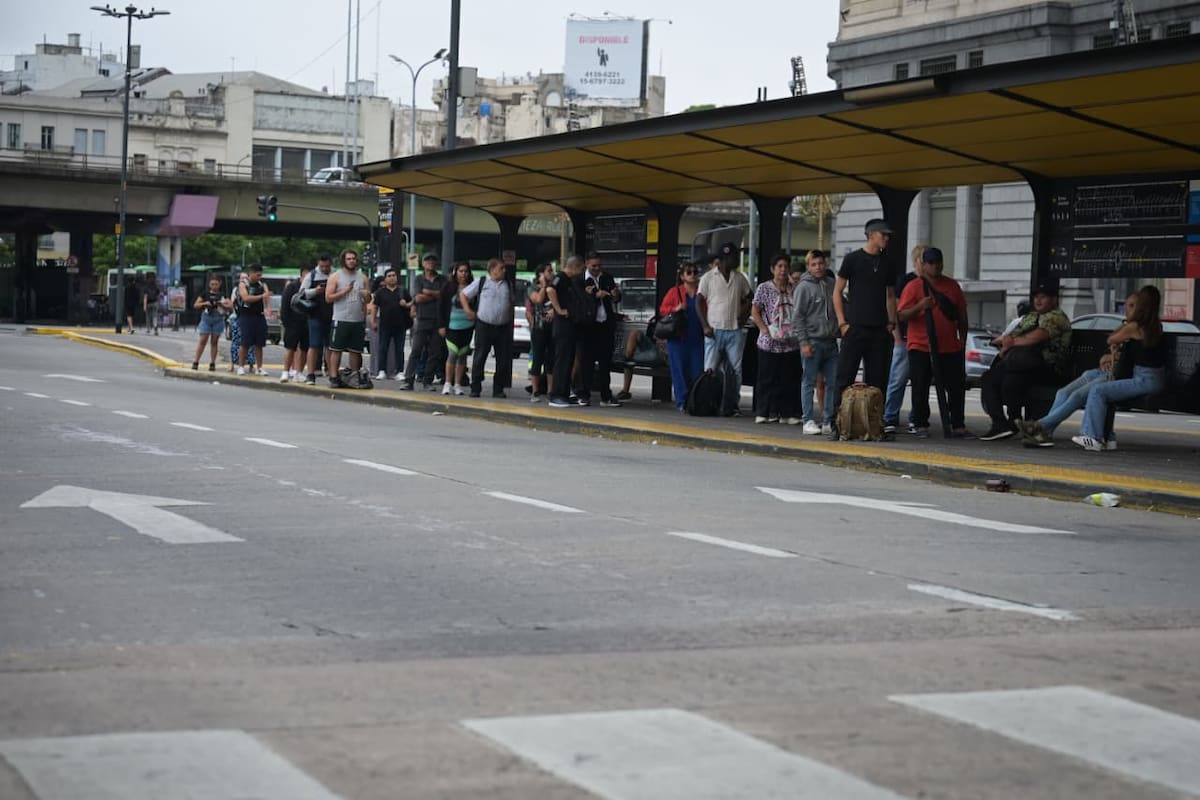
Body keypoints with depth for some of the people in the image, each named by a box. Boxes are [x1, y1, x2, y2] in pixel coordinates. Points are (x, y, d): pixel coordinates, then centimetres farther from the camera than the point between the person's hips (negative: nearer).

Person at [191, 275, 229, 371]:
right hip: (206, 317, -1)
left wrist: (222, 305, -12)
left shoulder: (222, 295, 8)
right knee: (203, 340, -7)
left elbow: (230, 306, 4)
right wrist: (204, 303, -10)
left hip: (218, 319, 1)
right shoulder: (205, 294, 8)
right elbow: (195, 305, 7)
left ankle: (212, 363, 7)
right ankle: (195, 362, -6)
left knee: (214, 342, 3)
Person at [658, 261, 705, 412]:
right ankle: (682, 402, 4)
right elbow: (662, 309, 4)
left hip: (697, 337, 2)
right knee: (680, 370, -1)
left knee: (697, 371, -2)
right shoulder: (674, 292, 4)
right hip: (678, 337, -2)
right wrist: (676, 309, -14)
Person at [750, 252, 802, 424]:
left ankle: (787, 413, 8)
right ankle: (763, 412, 6)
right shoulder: (764, 288, 1)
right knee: (767, 379, -1)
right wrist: (765, 329, -13)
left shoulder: (794, 290, 11)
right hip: (770, 343, -3)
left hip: (791, 343, 3)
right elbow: (755, 311, -1)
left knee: (789, 380, 2)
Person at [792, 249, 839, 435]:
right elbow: (798, 316, -6)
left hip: (831, 342, 5)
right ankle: (809, 420, 3)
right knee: (809, 382, 0)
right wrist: (804, 342, -12)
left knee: (833, 382, 4)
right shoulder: (804, 287, -4)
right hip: (813, 341, -5)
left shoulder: (832, 284, 12)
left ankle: (829, 420, 10)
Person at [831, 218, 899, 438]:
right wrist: (842, 323, -7)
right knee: (845, 377, -7)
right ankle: (837, 423, -5)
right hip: (855, 328, -5)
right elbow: (837, 292, 1)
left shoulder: (887, 264, 15)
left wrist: (891, 323, 9)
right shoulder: (853, 259, 1)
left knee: (877, 380, 4)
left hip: (880, 331, 5)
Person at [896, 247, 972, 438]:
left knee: (957, 387, 3)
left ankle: (958, 426, 10)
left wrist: (963, 340, 14)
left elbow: (961, 314, 18)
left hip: (951, 348, 4)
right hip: (921, 348, -4)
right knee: (921, 388, -2)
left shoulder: (952, 285, 12)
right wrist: (919, 306, -25)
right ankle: (921, 426, 6)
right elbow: (901, 315, -8)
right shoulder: (913, 286, -2)